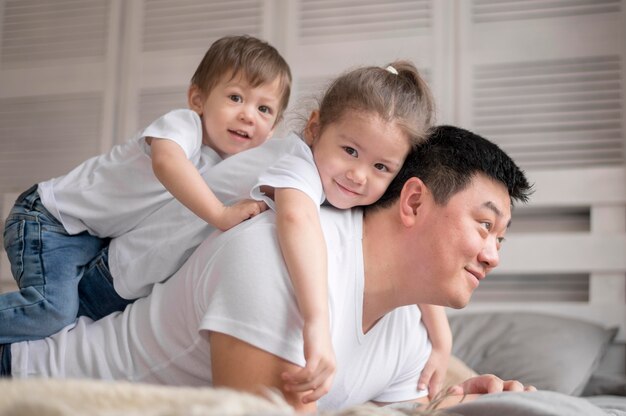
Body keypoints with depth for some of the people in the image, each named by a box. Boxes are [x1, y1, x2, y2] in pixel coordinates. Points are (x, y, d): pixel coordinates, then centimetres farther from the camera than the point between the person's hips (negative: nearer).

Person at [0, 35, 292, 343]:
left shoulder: (232, 163, 0)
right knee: (54, 311, -24)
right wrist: (221, 214, -51)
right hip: (50, 221, -9)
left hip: (101, 239, 9)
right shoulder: (184, 124, -26)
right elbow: (166, 161, -49)